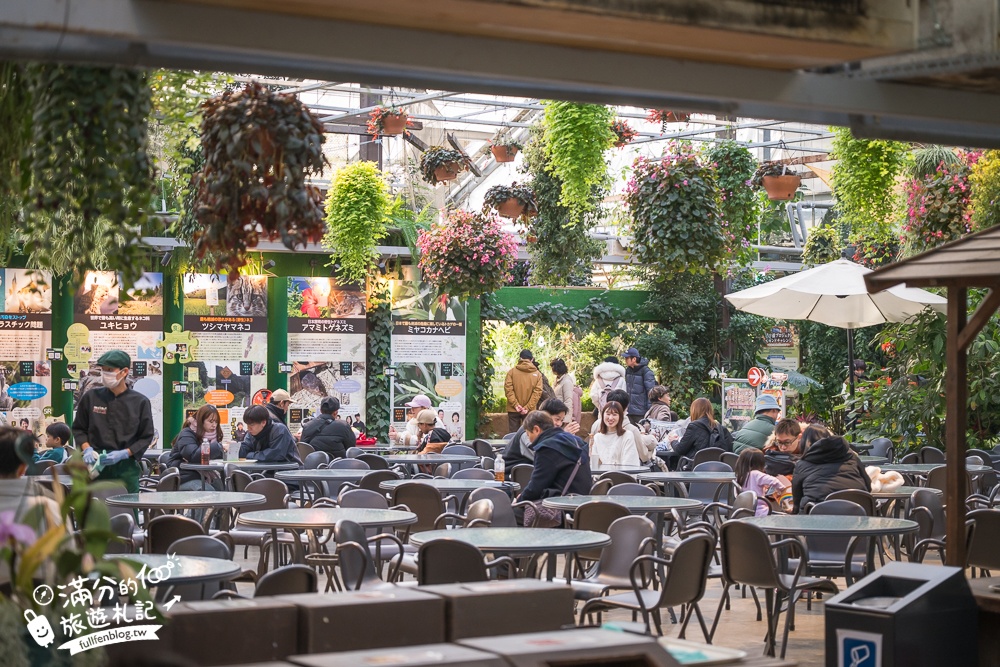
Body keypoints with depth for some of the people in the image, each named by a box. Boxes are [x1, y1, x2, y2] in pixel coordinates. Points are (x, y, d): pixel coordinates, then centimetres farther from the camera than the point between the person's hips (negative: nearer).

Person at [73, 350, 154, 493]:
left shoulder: (140, 402, 1)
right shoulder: (91, 397, 6)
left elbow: (146, 436, 4)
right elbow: (78, 428, 14)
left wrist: (124, 454, -9)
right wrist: (86, 449, -4)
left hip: (126, 466, -1)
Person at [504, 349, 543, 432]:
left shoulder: (511, 371, 0)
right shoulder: (537, 374, 1)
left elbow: (508, 389, -8)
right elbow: (537, 392, -7)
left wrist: (515, 404, -10)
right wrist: (528, 407, -9)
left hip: (513, 410, 0)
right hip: (530, 411, 0)